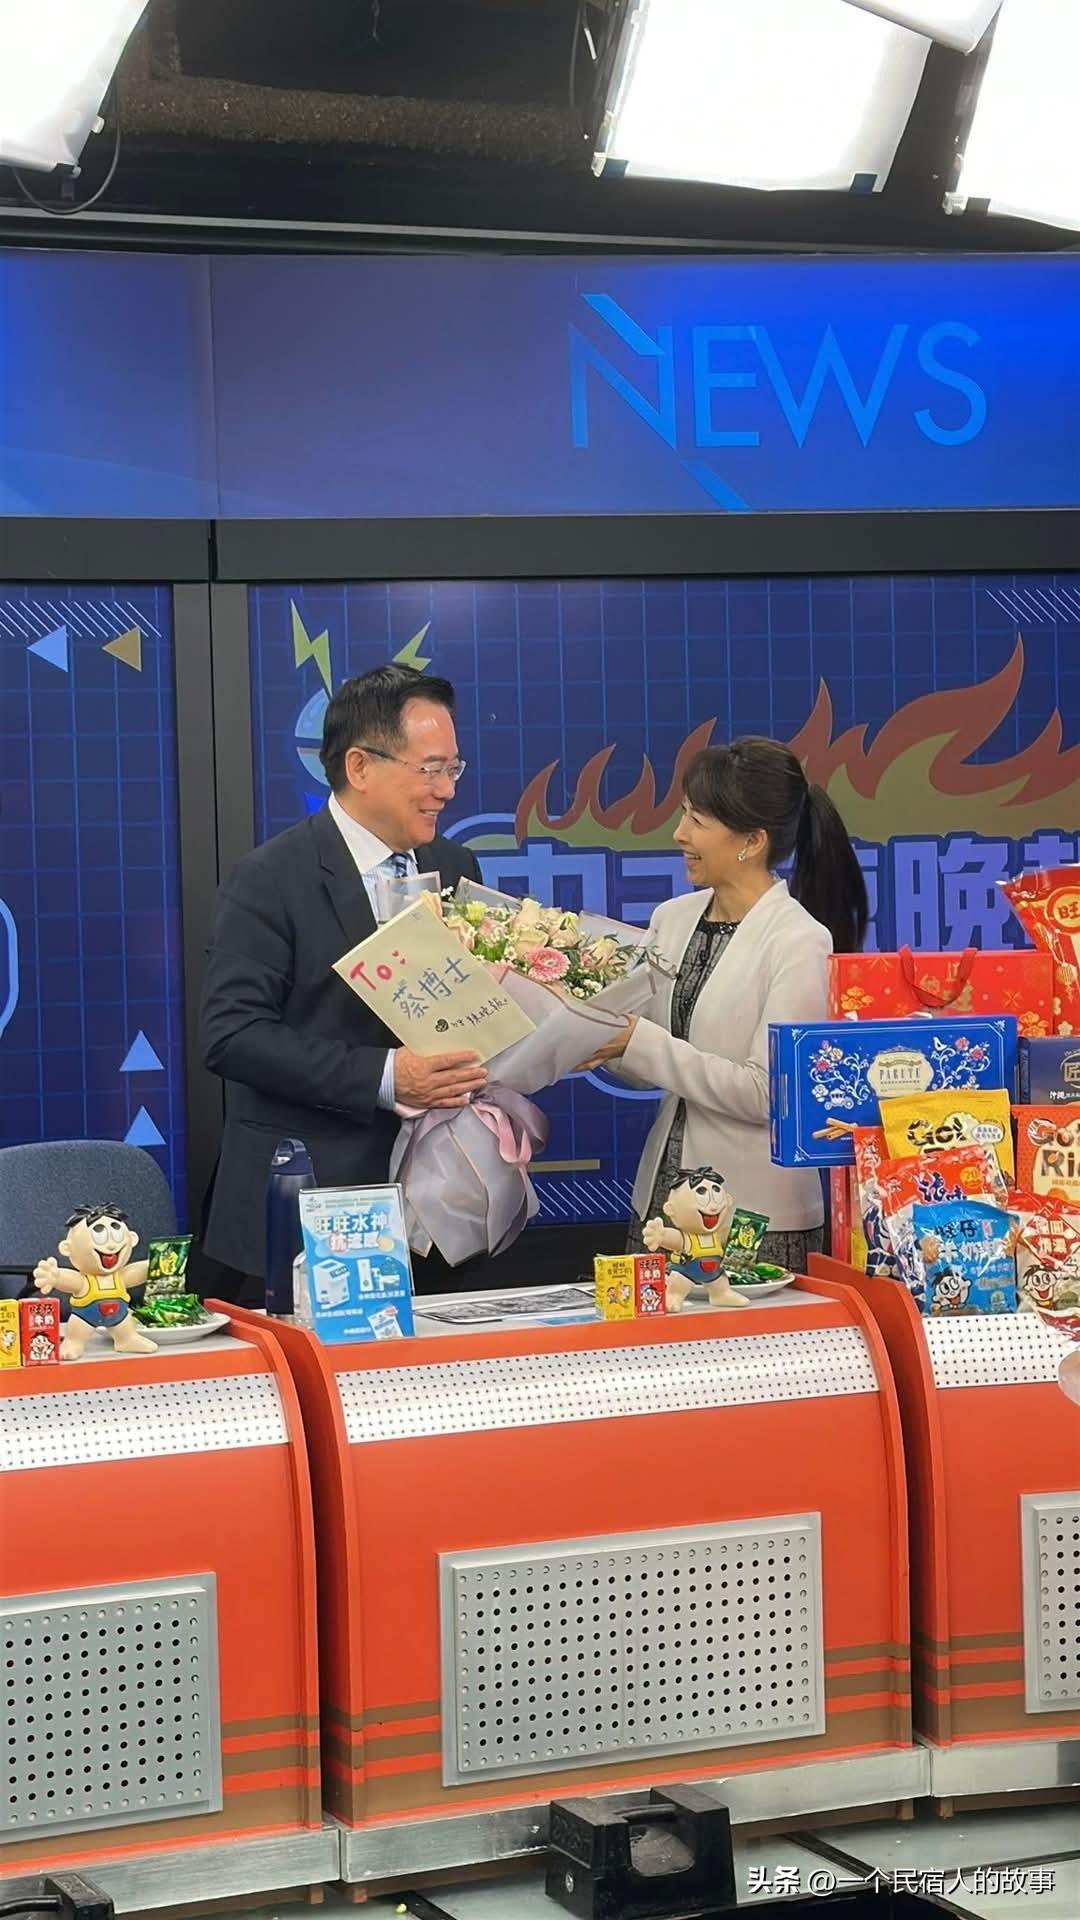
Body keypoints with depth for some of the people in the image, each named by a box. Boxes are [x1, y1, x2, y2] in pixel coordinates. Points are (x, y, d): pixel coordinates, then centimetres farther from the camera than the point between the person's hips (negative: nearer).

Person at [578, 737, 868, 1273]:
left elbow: (766, 1092, -17)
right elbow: (647, 1068, 10)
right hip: (662, 1195, 6)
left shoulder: (800, 942, -11)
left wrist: (638, 1043, -19)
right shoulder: (672, 918, 6)